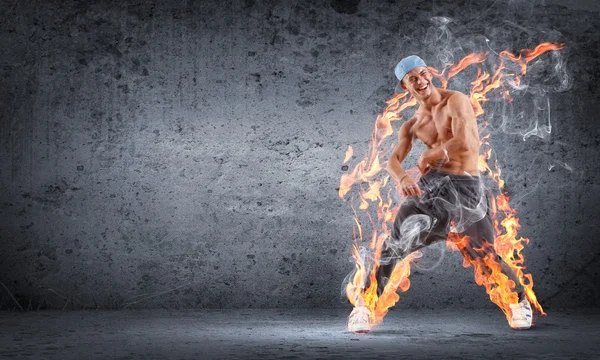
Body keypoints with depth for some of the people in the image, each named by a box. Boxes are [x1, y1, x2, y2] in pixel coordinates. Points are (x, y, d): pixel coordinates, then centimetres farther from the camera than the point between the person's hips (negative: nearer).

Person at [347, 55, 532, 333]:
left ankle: (520, 300, 25)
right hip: (430, 183, 4)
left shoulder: (455, 101, -6)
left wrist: (429, 156, -7)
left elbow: (463, 143, -21)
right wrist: (403, 179, -24)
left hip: (465, 186, -4)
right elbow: (393, 161, 0)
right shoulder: (412, 125, 11)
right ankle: (363, 306, 1)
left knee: (485, 256, -1)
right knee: (395, 242, -8)